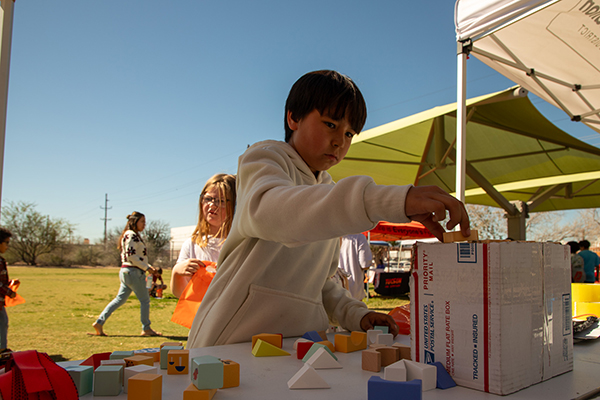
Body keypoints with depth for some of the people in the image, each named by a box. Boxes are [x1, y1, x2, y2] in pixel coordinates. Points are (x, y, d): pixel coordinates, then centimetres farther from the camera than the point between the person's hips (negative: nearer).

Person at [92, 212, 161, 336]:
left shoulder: (133, 235, 18)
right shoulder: (131, 235, -13)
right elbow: (131, 256, -20)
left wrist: (148, 266, 13)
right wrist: (146, 268, -16)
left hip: (126, 272, 10)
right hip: (133, 272, -10)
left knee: (120, 299, 13)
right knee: (145, 300, 1)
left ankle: (99, 322, 12)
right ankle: (146, 329, 11)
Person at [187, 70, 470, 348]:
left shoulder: (329, 190, 19)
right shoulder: (263, 158, -4)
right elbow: (268, 210, -31)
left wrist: (355, 314, 5)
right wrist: (392, 200, -40)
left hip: (302, 343, 6)